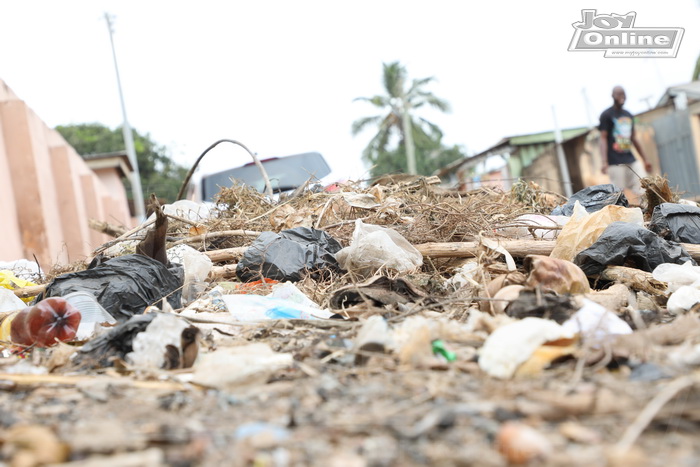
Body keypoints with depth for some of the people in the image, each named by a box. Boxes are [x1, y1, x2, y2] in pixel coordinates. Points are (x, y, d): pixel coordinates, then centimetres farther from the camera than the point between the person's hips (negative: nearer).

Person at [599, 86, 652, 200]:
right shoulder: (606, 115, -1)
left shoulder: (628, 116, 19)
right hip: (615, 162, -6)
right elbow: (603, 138, -8)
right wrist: (604, 162, -20)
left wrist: (645, 160, 24)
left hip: (631, 160, 7)